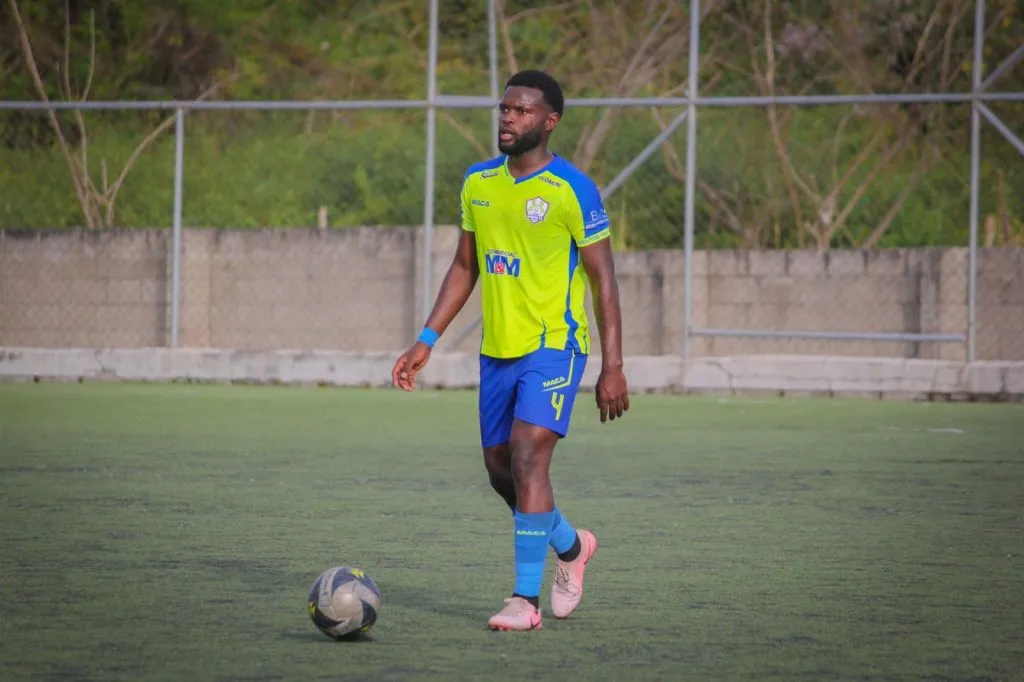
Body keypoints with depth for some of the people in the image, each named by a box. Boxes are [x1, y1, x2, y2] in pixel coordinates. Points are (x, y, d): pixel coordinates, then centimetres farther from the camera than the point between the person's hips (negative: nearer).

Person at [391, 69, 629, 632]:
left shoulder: (572, 189, -10)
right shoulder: (477, 183, 8)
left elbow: (603, 279, -8)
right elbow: (464, 267, 18)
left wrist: (613, 367, -12)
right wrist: (427, 340, 11)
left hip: (554, 347, -7)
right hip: (497, 349, 7)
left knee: (527, 459, -18)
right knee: (500, 470, 12)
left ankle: (526, 600, -15)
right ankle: (571, 546, 39)